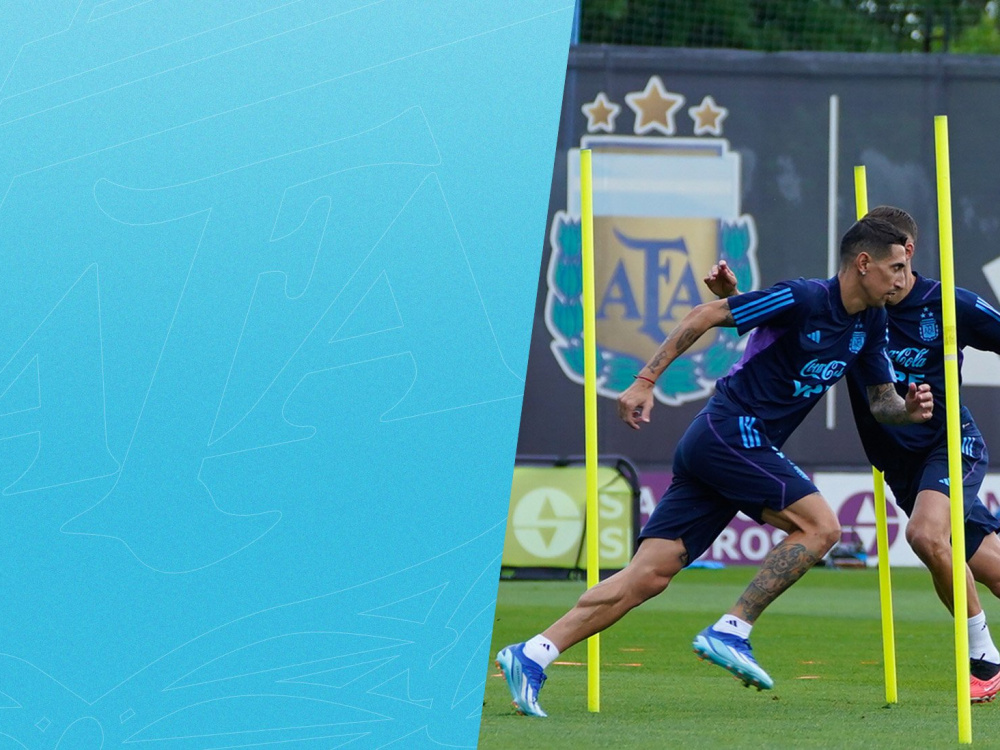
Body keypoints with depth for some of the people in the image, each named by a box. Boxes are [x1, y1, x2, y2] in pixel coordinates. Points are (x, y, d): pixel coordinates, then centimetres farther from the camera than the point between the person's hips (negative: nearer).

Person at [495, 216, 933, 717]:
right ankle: (730, 631, -12)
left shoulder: (869, 325, 13)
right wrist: (647, 380, -12)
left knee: (650, 576, -1)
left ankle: (531, 656, -7)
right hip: (732, 430, -8)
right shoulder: (803, 299, -12)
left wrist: (908, 410, -2)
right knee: (819, 526, -14)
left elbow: (881, 401, 22)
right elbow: (706, 316, -10)